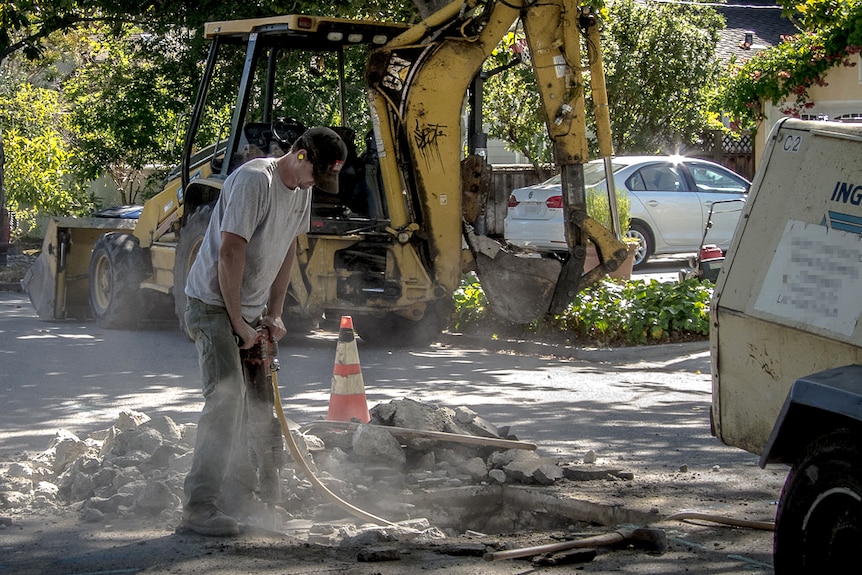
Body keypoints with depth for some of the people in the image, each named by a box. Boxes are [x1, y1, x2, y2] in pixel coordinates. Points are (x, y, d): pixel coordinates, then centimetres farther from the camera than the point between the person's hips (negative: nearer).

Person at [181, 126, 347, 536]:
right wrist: (237, 322, -20)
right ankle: (200, 506, -18)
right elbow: (230, 253, -23)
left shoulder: (303, 189, 8)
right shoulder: (253, 182, -21)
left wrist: (273, 314, 10)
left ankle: (241, 491, 25)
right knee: (226, 399, -19)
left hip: (250, 309, 9)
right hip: (214, 305, -9)